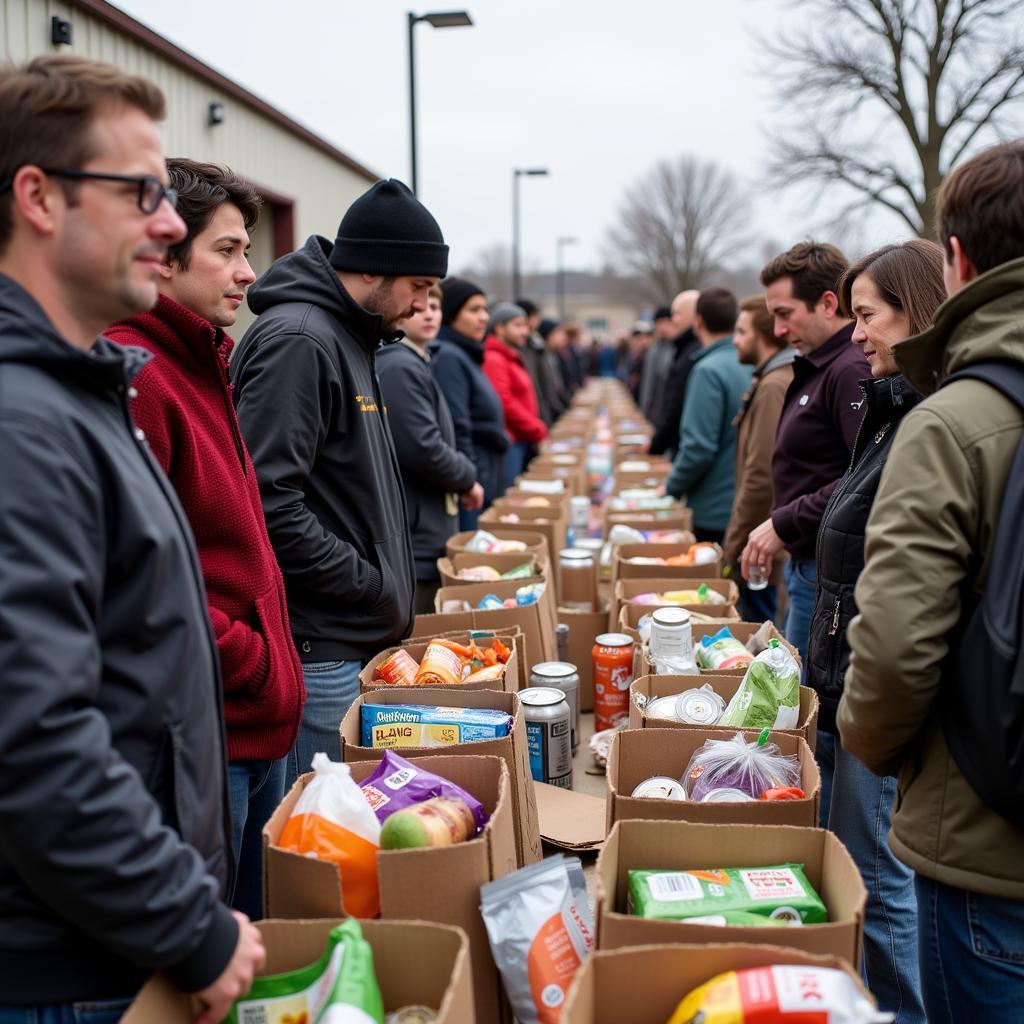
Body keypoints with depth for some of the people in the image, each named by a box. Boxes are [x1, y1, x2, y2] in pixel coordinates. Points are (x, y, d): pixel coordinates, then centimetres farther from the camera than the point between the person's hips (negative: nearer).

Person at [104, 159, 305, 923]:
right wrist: (248, 661, -15)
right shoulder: (134, 375, -17)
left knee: (255, 945, 21)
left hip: (257, 724, 10)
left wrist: (269, 657, 13)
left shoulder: (203, 365, 15)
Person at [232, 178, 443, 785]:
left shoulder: (351, 338, 16)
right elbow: (268, 502, -26)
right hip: (320, 648, -10)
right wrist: (372, 585, -16)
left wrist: (395, 588, 14)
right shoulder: (298, 340, -16)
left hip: (360, 640, 10)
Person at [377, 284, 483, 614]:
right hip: (415, 533, -10)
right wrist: (467, 479, -8)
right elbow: (423, 449, -22)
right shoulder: (400, 367, -17)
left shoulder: (416, 362, 15)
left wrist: (461, 476, 11)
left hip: (426, 527, 10)